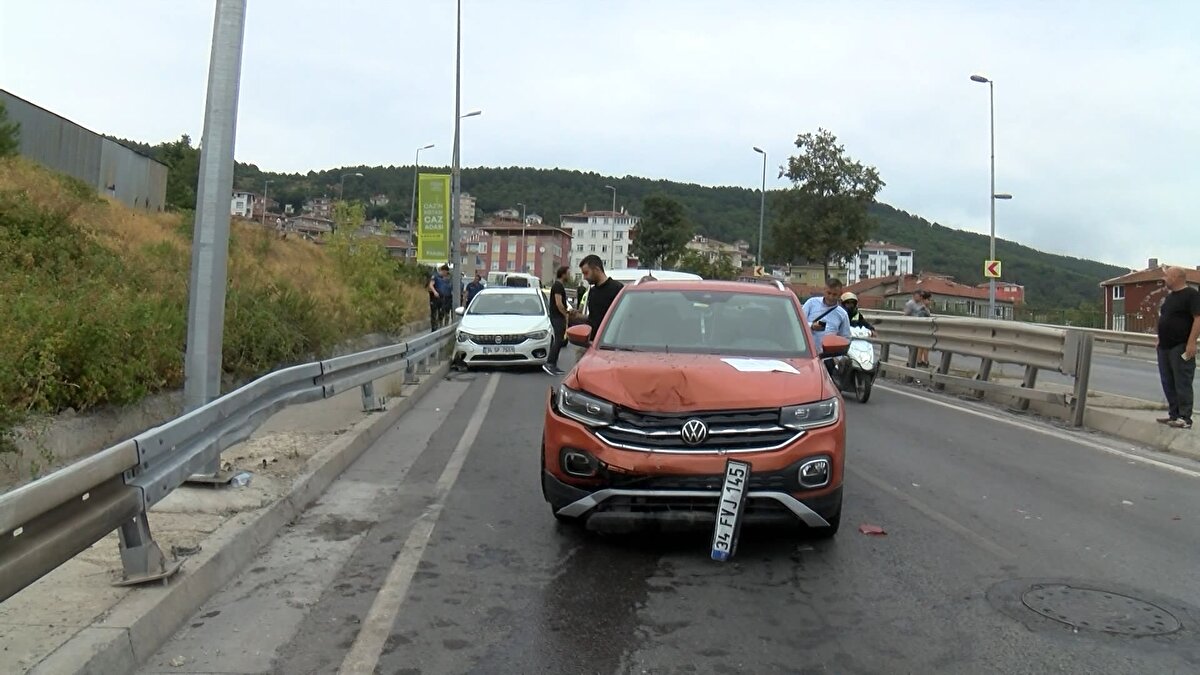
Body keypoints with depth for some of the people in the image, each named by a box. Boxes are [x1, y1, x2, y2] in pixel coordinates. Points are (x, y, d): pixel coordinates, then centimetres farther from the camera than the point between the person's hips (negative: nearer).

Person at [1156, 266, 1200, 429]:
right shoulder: (1170, 296, 18)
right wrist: (1160, 338, 20)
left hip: (1181, 348, -9)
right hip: (1165, 347, 9)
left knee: (1182, 384, -8)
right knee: (1168, 383, 10)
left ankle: (1185, 418, -6)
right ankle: (1174, 414, 17)